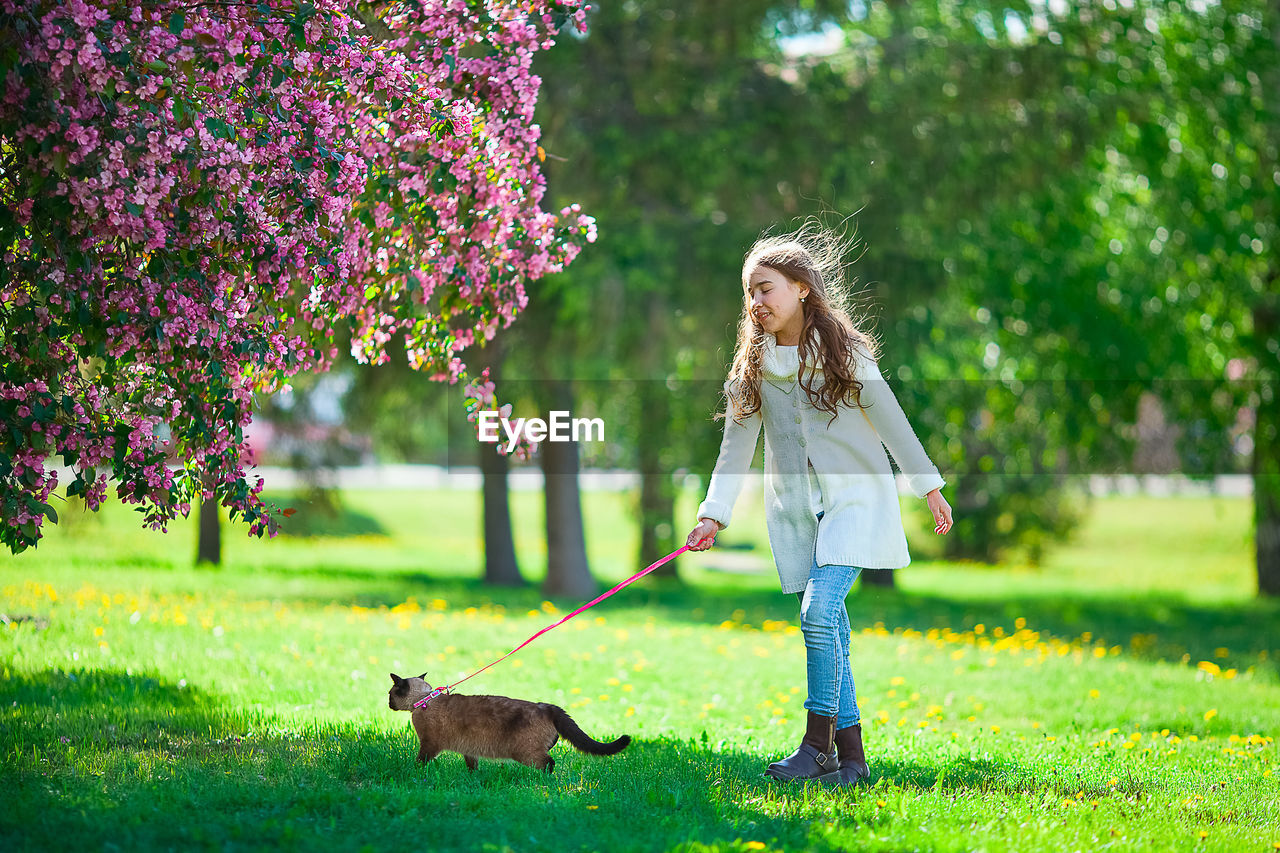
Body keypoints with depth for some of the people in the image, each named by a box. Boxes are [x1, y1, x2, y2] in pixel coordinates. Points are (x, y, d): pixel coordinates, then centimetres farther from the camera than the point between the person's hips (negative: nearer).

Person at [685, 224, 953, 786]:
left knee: (819, 611, -21)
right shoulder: (752, 365, 6)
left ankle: (818, 743, -14)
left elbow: (890, 422, 0)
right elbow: (736, 445, 3)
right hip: (795, 508, 4)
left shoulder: (844, 351, -4)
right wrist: (714, 513, -6)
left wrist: (930, 487, 1)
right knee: (828, 632, 3)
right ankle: (851, 756, 7)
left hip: (854, 497, -4)